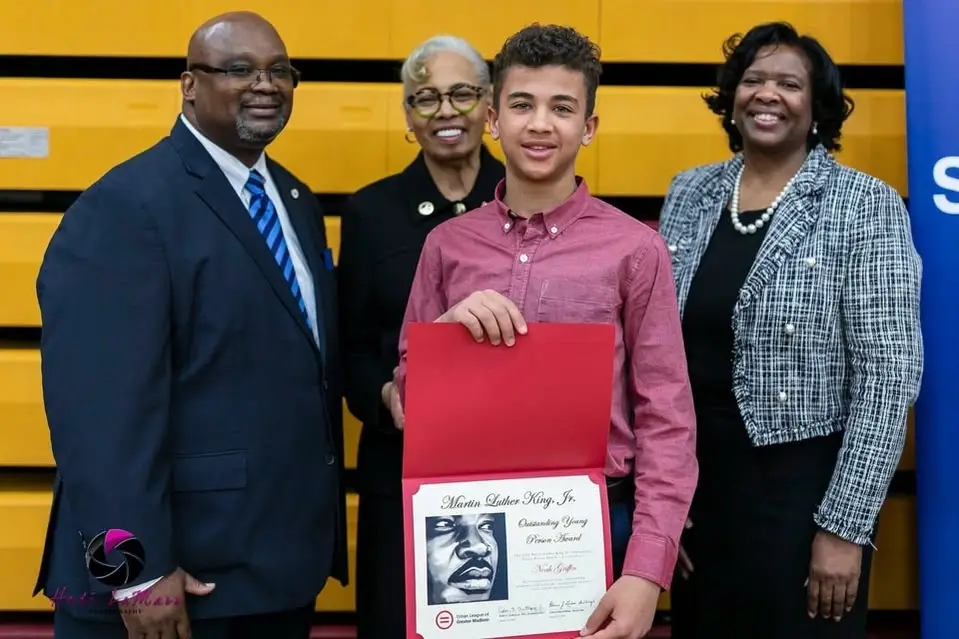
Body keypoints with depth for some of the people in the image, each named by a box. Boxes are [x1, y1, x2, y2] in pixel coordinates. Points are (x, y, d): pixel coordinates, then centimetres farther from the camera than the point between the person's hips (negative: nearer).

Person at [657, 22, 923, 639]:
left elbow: (889, 373, -12)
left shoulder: (866, 207, -8)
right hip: (694, 480, 4)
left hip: (804, 490, -4)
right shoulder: (690, 194, 5)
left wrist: (844, 526, -15)